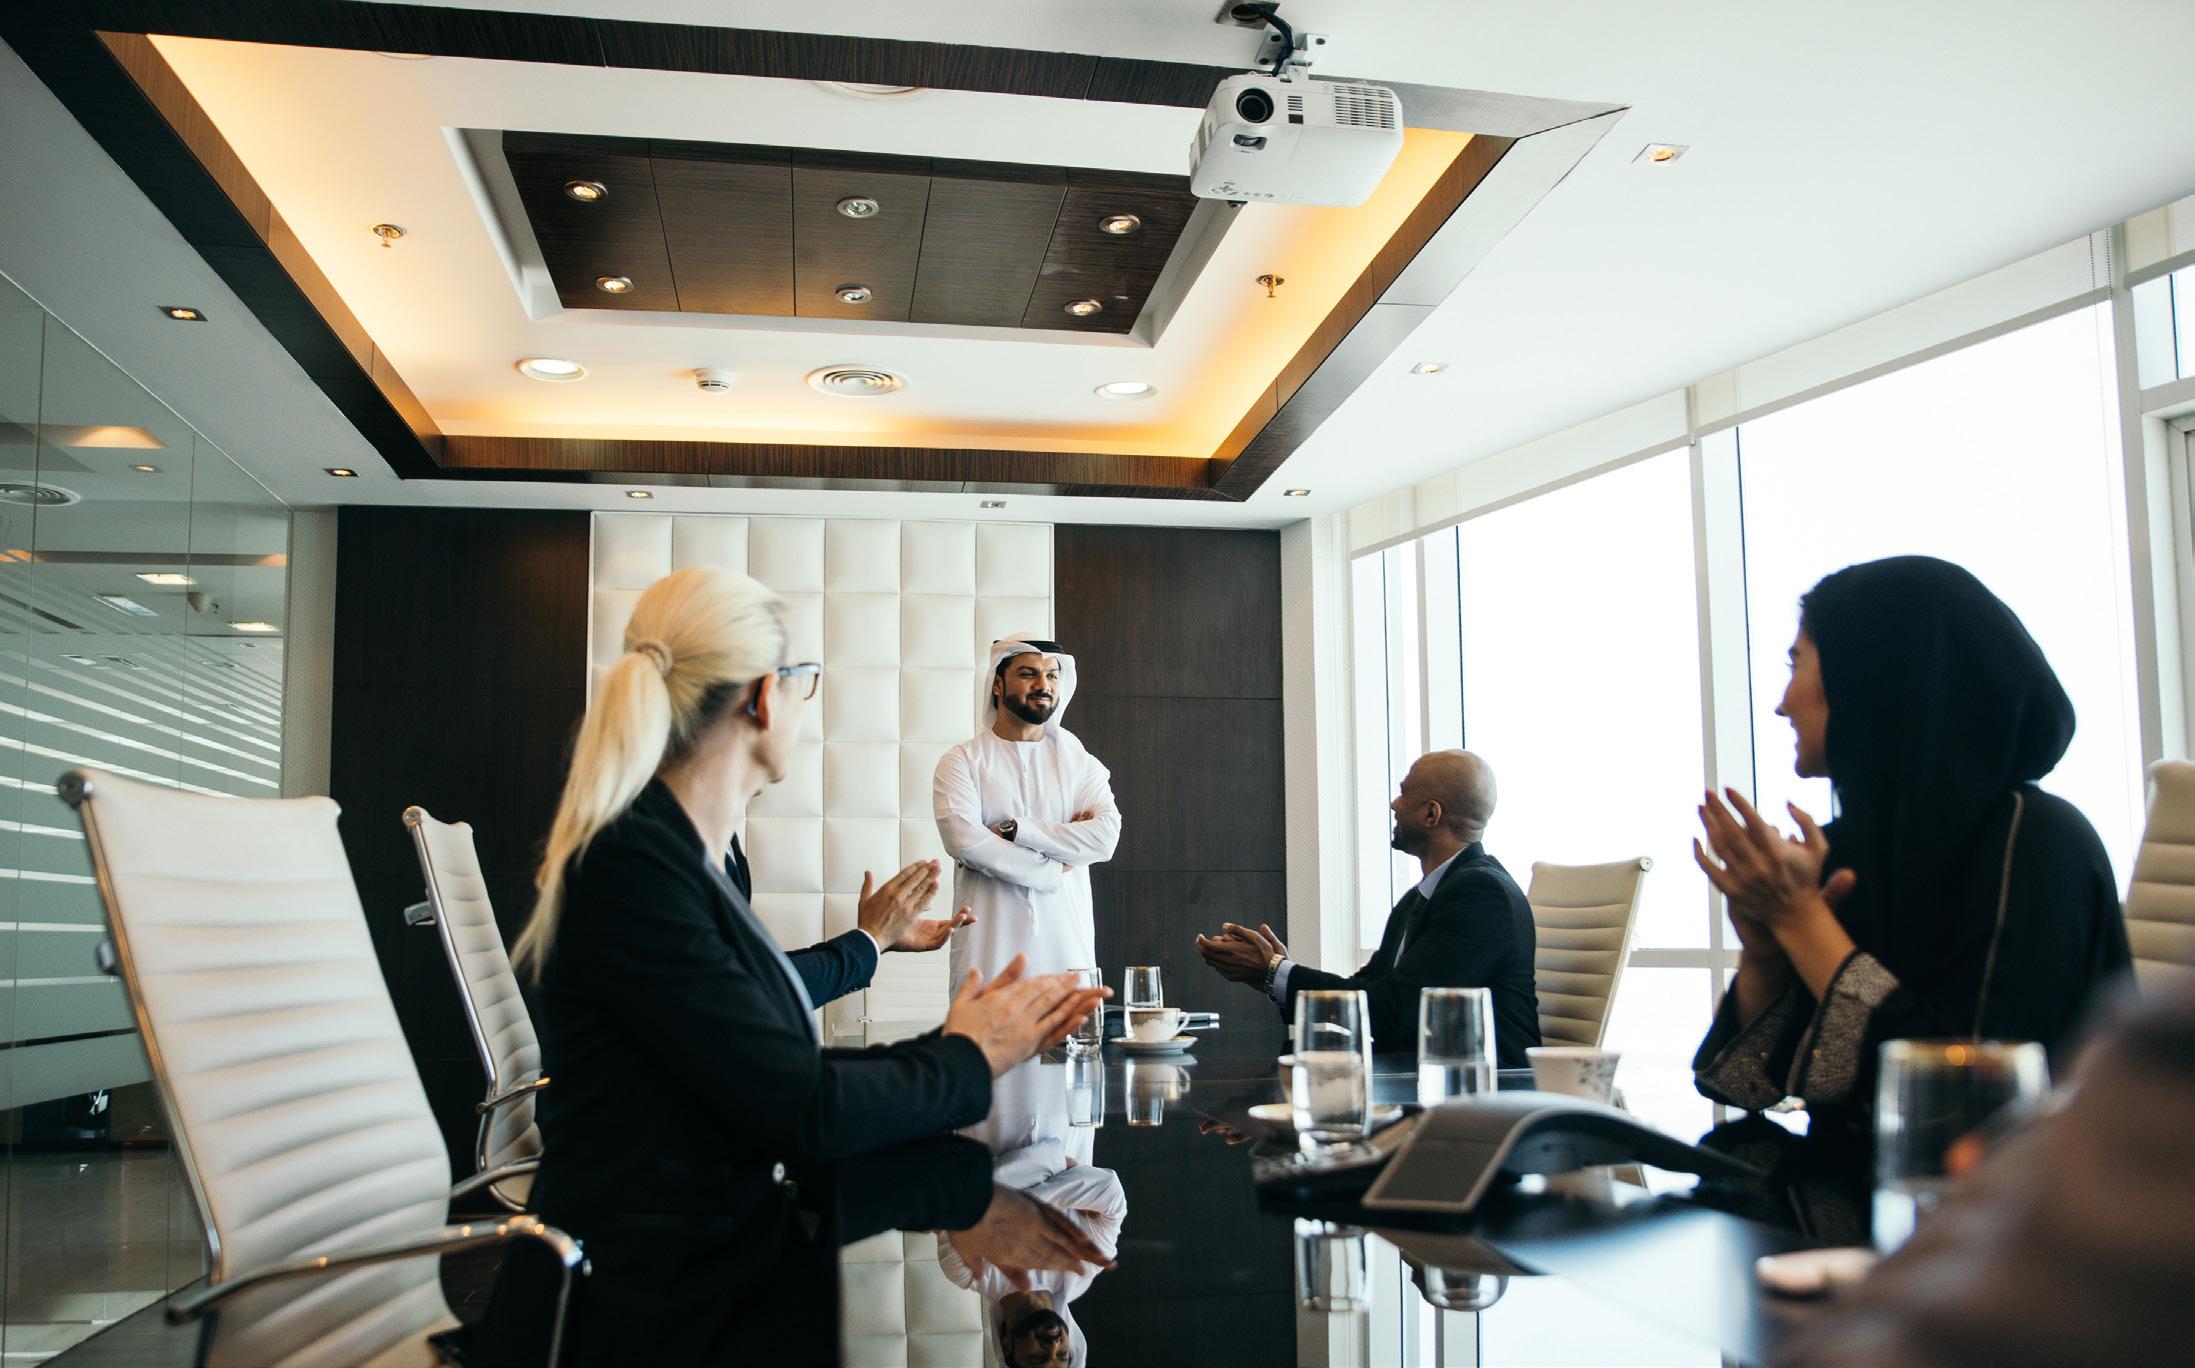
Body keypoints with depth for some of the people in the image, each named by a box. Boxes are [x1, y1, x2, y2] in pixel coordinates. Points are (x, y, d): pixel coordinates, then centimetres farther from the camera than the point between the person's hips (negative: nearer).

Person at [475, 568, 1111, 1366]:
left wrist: (966, 1040, 5)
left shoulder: (684, 856, 8)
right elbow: (798, 1111, -19)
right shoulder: (631, 863, -17)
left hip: (729, 1261, 8)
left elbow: (786, 1075, 8)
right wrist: (966, 1062, -4)